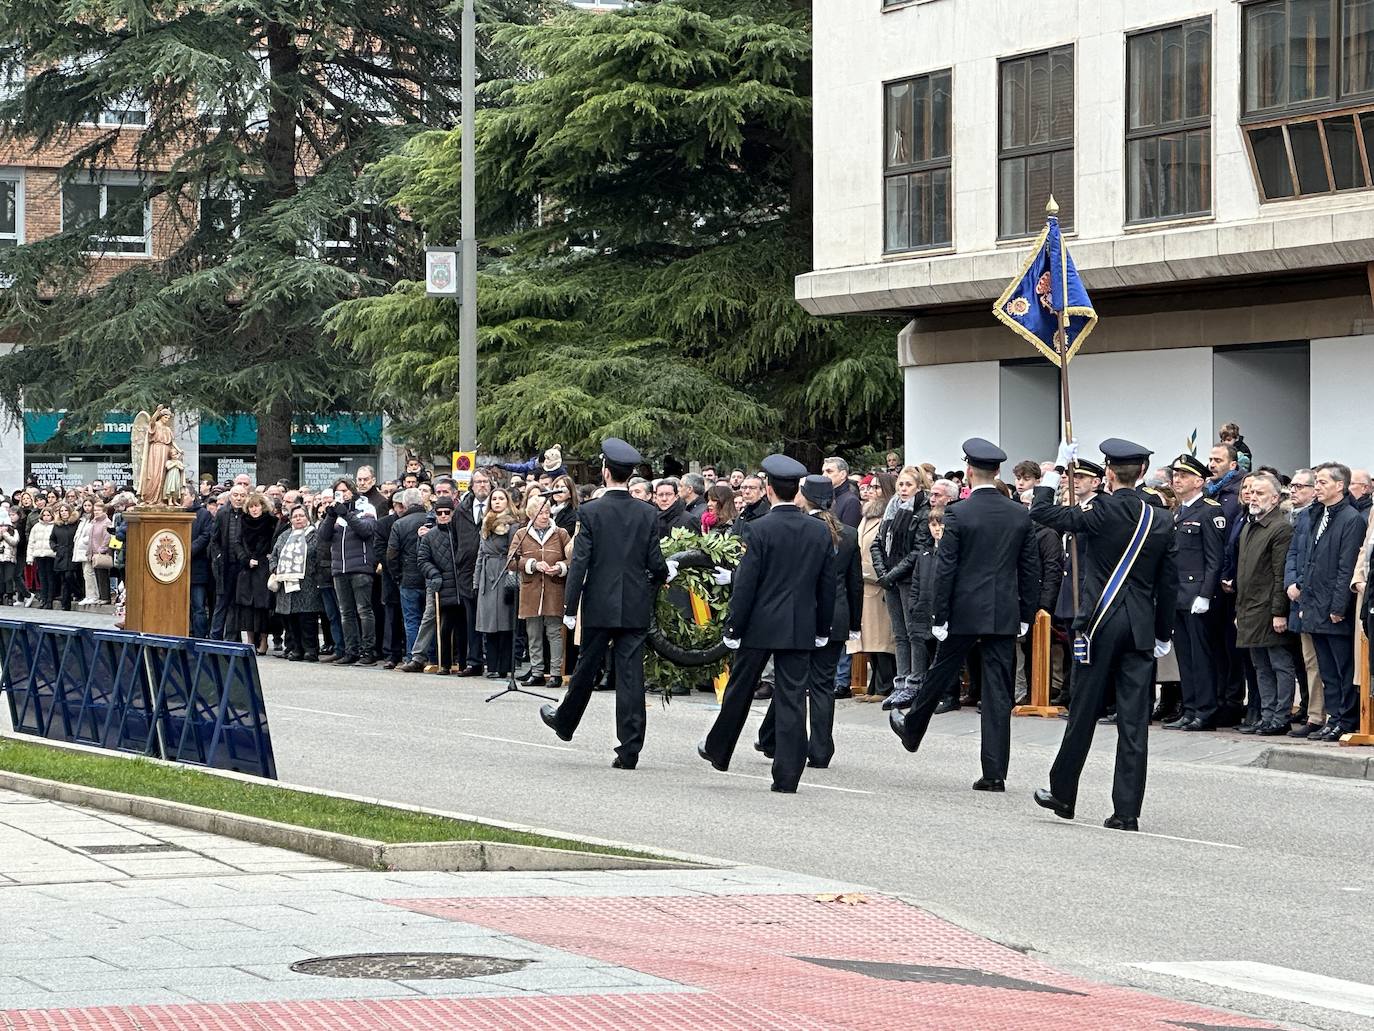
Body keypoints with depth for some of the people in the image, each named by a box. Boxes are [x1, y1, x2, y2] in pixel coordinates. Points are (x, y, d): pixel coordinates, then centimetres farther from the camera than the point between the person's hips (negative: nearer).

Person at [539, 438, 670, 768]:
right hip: (636, 608, 2)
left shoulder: (590, 512, -9)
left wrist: (569, 607, -5)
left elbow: (579, 563, -10)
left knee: (587, 668, 15)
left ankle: (565, 721, 38)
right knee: (630, 676, 1)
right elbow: (655, 563, 0)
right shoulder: (648, 515, -1)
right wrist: (665, 575, 24)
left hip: (599, 606, -2)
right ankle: (629, 750, -1)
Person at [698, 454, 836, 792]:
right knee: (792, 698, 2)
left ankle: (718, 750, 32)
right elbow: (828, 584, 6)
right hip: (800, 628, 3)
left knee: (739, 690, 14)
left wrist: (733, 626, -5)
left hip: (760, 624, -3)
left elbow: (746, 583, -12)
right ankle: (787, 775, -1)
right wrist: (823, 628, 14)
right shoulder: (821, 531, 1)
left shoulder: (762, 529, -12)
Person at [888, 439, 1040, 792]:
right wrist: (1026, 614, 13)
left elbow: (945, 568, -10)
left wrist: (939, 616, -4)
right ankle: (995, 772, 0)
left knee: (941, 674, 18)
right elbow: (1031, 568, 6)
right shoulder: (1020, 515, 2)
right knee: (998, 692, 2)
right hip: (1004, 615, 3)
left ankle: (912, 730, 40)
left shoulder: (957, 514, -10)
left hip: (964, 612, -3)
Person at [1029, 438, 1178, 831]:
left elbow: (1041, 512, -5)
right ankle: (1127, 811, 0)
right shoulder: (1160, 522, 4)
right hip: (1141, 628, 3)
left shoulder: (1102, 512, -11)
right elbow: (1168, 584, 9)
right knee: (1134, 721, 1)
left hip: (1101, 622, -3)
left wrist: (1058, 468, 7)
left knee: (1083, 713, 8)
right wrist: (1163, 634, 17)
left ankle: (1062, 794, 20)